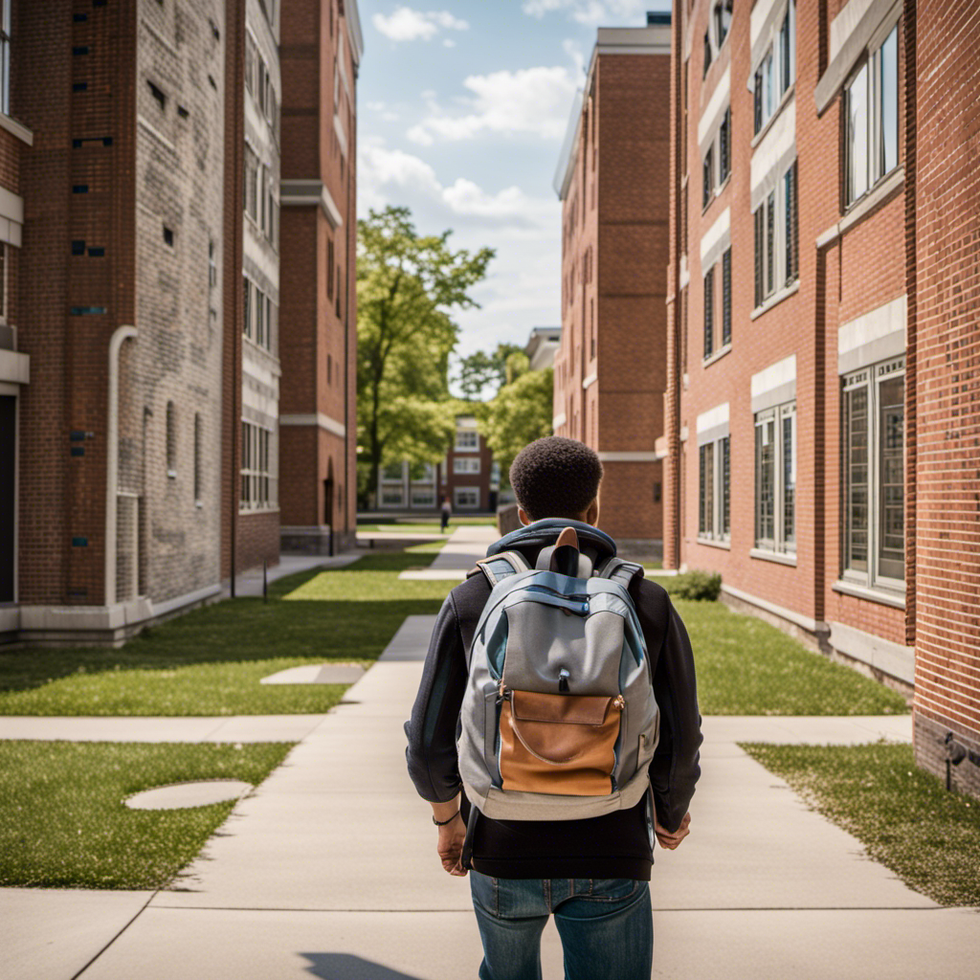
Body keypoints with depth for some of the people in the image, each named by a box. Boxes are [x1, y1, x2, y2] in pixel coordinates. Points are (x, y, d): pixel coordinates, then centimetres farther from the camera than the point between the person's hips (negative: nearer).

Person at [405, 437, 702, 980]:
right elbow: (678, 738, -3)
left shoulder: (470, 600, -5)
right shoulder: (647, 604, -5)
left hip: (503, 853, 1)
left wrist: (447, 817, 14)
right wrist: (672, 811, 17)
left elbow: (430, 738, -4)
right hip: (610, 859, -1)